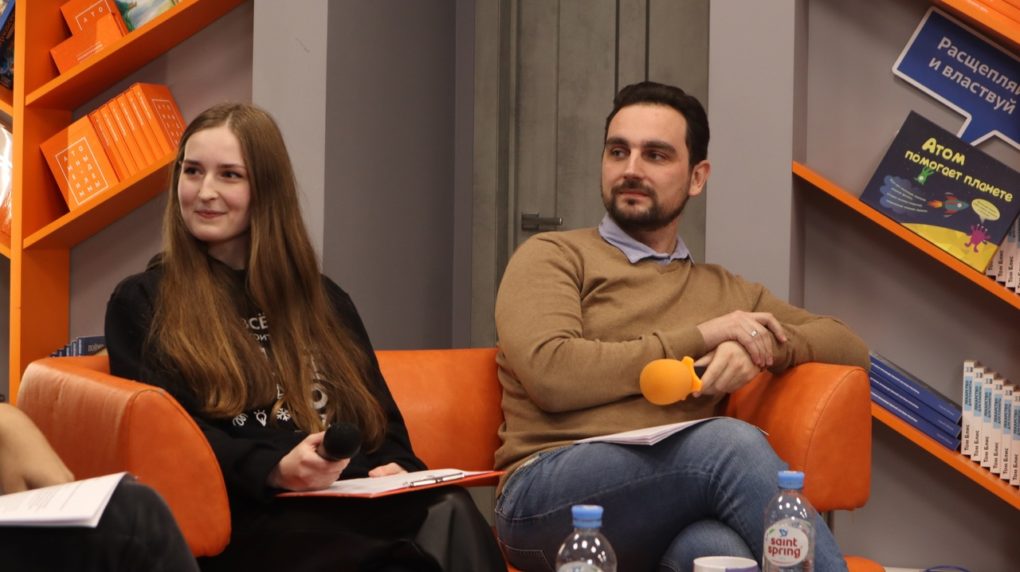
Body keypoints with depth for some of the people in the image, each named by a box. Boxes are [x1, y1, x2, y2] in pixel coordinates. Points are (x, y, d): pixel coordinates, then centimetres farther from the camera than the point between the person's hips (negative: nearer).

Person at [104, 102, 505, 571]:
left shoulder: (322, 300, 28)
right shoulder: (141, 304, 14)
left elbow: (383, 419, 22)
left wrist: (394, 469, -3)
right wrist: (274, 471, -18)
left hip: (357, 502, 4)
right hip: (250, 516, -4)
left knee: (449, 513, -35)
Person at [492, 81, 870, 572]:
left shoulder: (726, 292, 29)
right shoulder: (552, 256, 12)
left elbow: (848, 346, 25)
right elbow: (550, 372, -6)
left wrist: (759, 347, 3)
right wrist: (697, 338, -1)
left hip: (667, 515, 3)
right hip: (547, 498, -3)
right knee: (729, 442, -33)